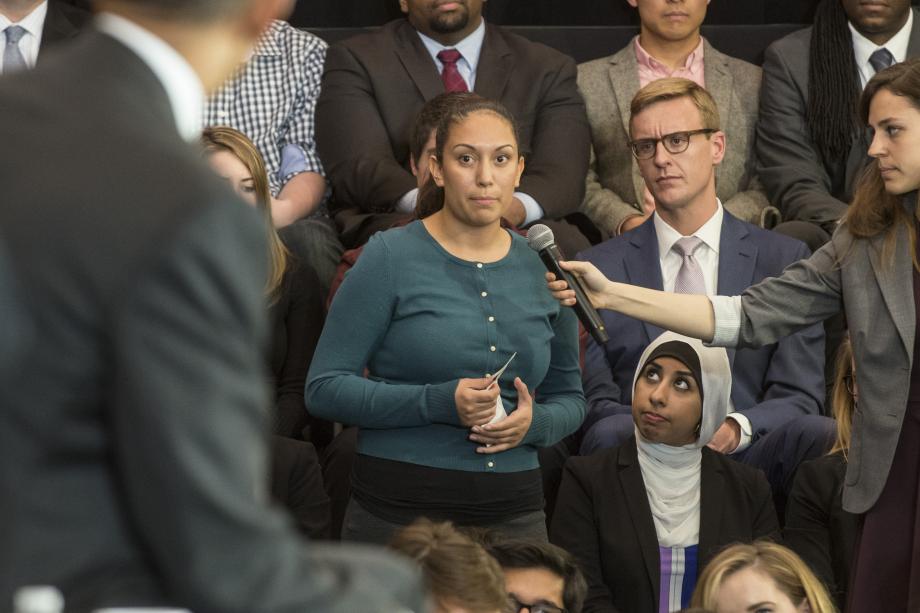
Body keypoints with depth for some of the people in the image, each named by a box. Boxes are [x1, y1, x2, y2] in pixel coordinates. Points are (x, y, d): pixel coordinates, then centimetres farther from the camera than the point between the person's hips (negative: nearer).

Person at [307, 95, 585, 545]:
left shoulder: (544, 269, 8)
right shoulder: (390, 258, -4)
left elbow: (569, 398, 18)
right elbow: (324, 387, -7)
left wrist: (534, 422, -5)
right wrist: (440, 403, -19)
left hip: (513, 515, 3)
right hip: (397, 514, -3)